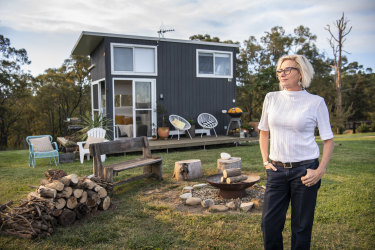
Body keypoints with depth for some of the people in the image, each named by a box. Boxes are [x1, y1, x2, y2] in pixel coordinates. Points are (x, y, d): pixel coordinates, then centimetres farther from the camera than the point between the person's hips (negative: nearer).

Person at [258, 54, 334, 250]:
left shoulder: (315, 102, -4)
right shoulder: (271, 98, 5)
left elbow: (328, 140, 2)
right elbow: (263, 131, 16)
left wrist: (320, 171, -7)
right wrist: (265, 161, 8)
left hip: (304, 169, -3)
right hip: (277, 170, 3)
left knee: (301, 226, 9)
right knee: (269, 224, 7)